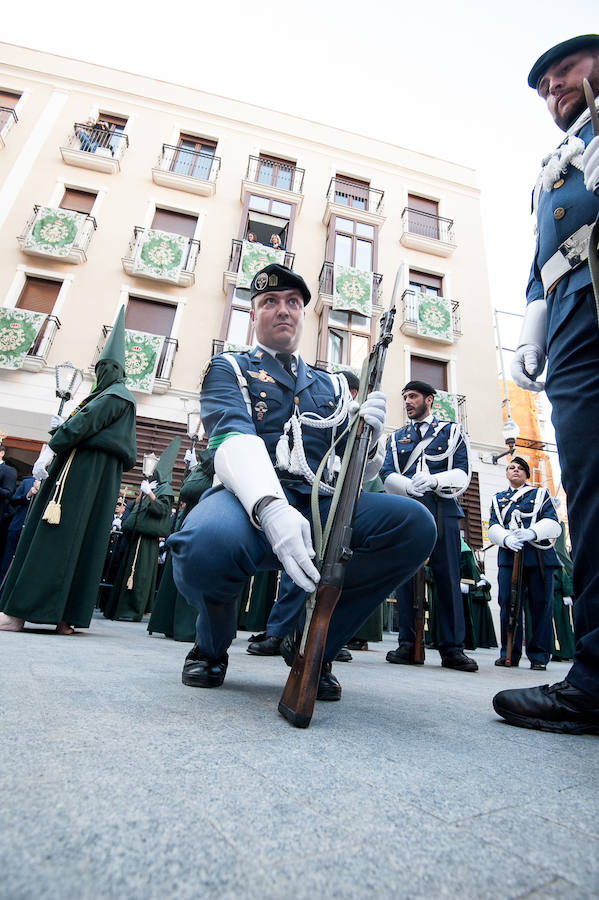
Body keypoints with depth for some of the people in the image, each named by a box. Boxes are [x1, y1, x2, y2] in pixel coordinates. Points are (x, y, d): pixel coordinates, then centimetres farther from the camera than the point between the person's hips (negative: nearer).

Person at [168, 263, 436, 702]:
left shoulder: (333, 385, 24)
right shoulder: (229, 369, 13)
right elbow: (233, 439, -9)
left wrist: (368, 440, -8)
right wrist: (271, 508, -30)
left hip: (320, 506, 4)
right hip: (250, 499, -3)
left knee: (415, 523, -23)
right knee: (209, 543, -38)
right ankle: (212, 646, 3)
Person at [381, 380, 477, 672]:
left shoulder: (452, 431, 15)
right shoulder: (397, 437, 21)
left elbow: (462, 473, 3)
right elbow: (387, 474, 7)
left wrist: (433, 480, -17)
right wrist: (409, 486, -15)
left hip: (443, 510, -2)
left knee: (448, 576, -2)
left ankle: (452, 649, 7)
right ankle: (407, 645, 9)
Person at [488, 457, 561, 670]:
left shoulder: (541, 494, 17)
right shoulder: (498, 499, 21)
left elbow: (552, 523, 2)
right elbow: (493, 527, 8)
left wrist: (532, 532, -19)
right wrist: (506, 538, -15)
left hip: (539, 556, -1)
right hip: (509, 556, 1)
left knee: (541, 604, -2)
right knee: (508, 603, -3)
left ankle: (539, 655, 9)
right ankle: (509, 653, 7)